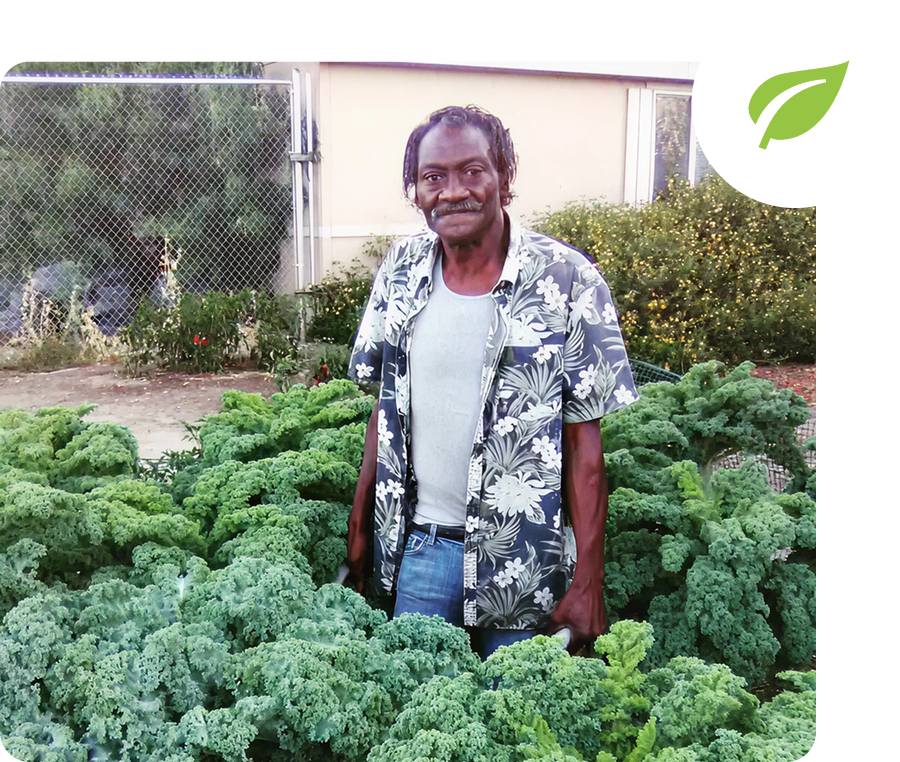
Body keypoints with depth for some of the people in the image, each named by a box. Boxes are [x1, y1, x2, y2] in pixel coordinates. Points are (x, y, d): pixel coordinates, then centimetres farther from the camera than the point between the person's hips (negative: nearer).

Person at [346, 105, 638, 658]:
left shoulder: (567, 281, -13)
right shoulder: (401, 272, 0)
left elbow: (584, 439, -11)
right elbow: (385, 406, 9)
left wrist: (588, 581, -12)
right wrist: (361, 525, 10)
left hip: (523, 563, -3)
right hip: (416, 548, 4)